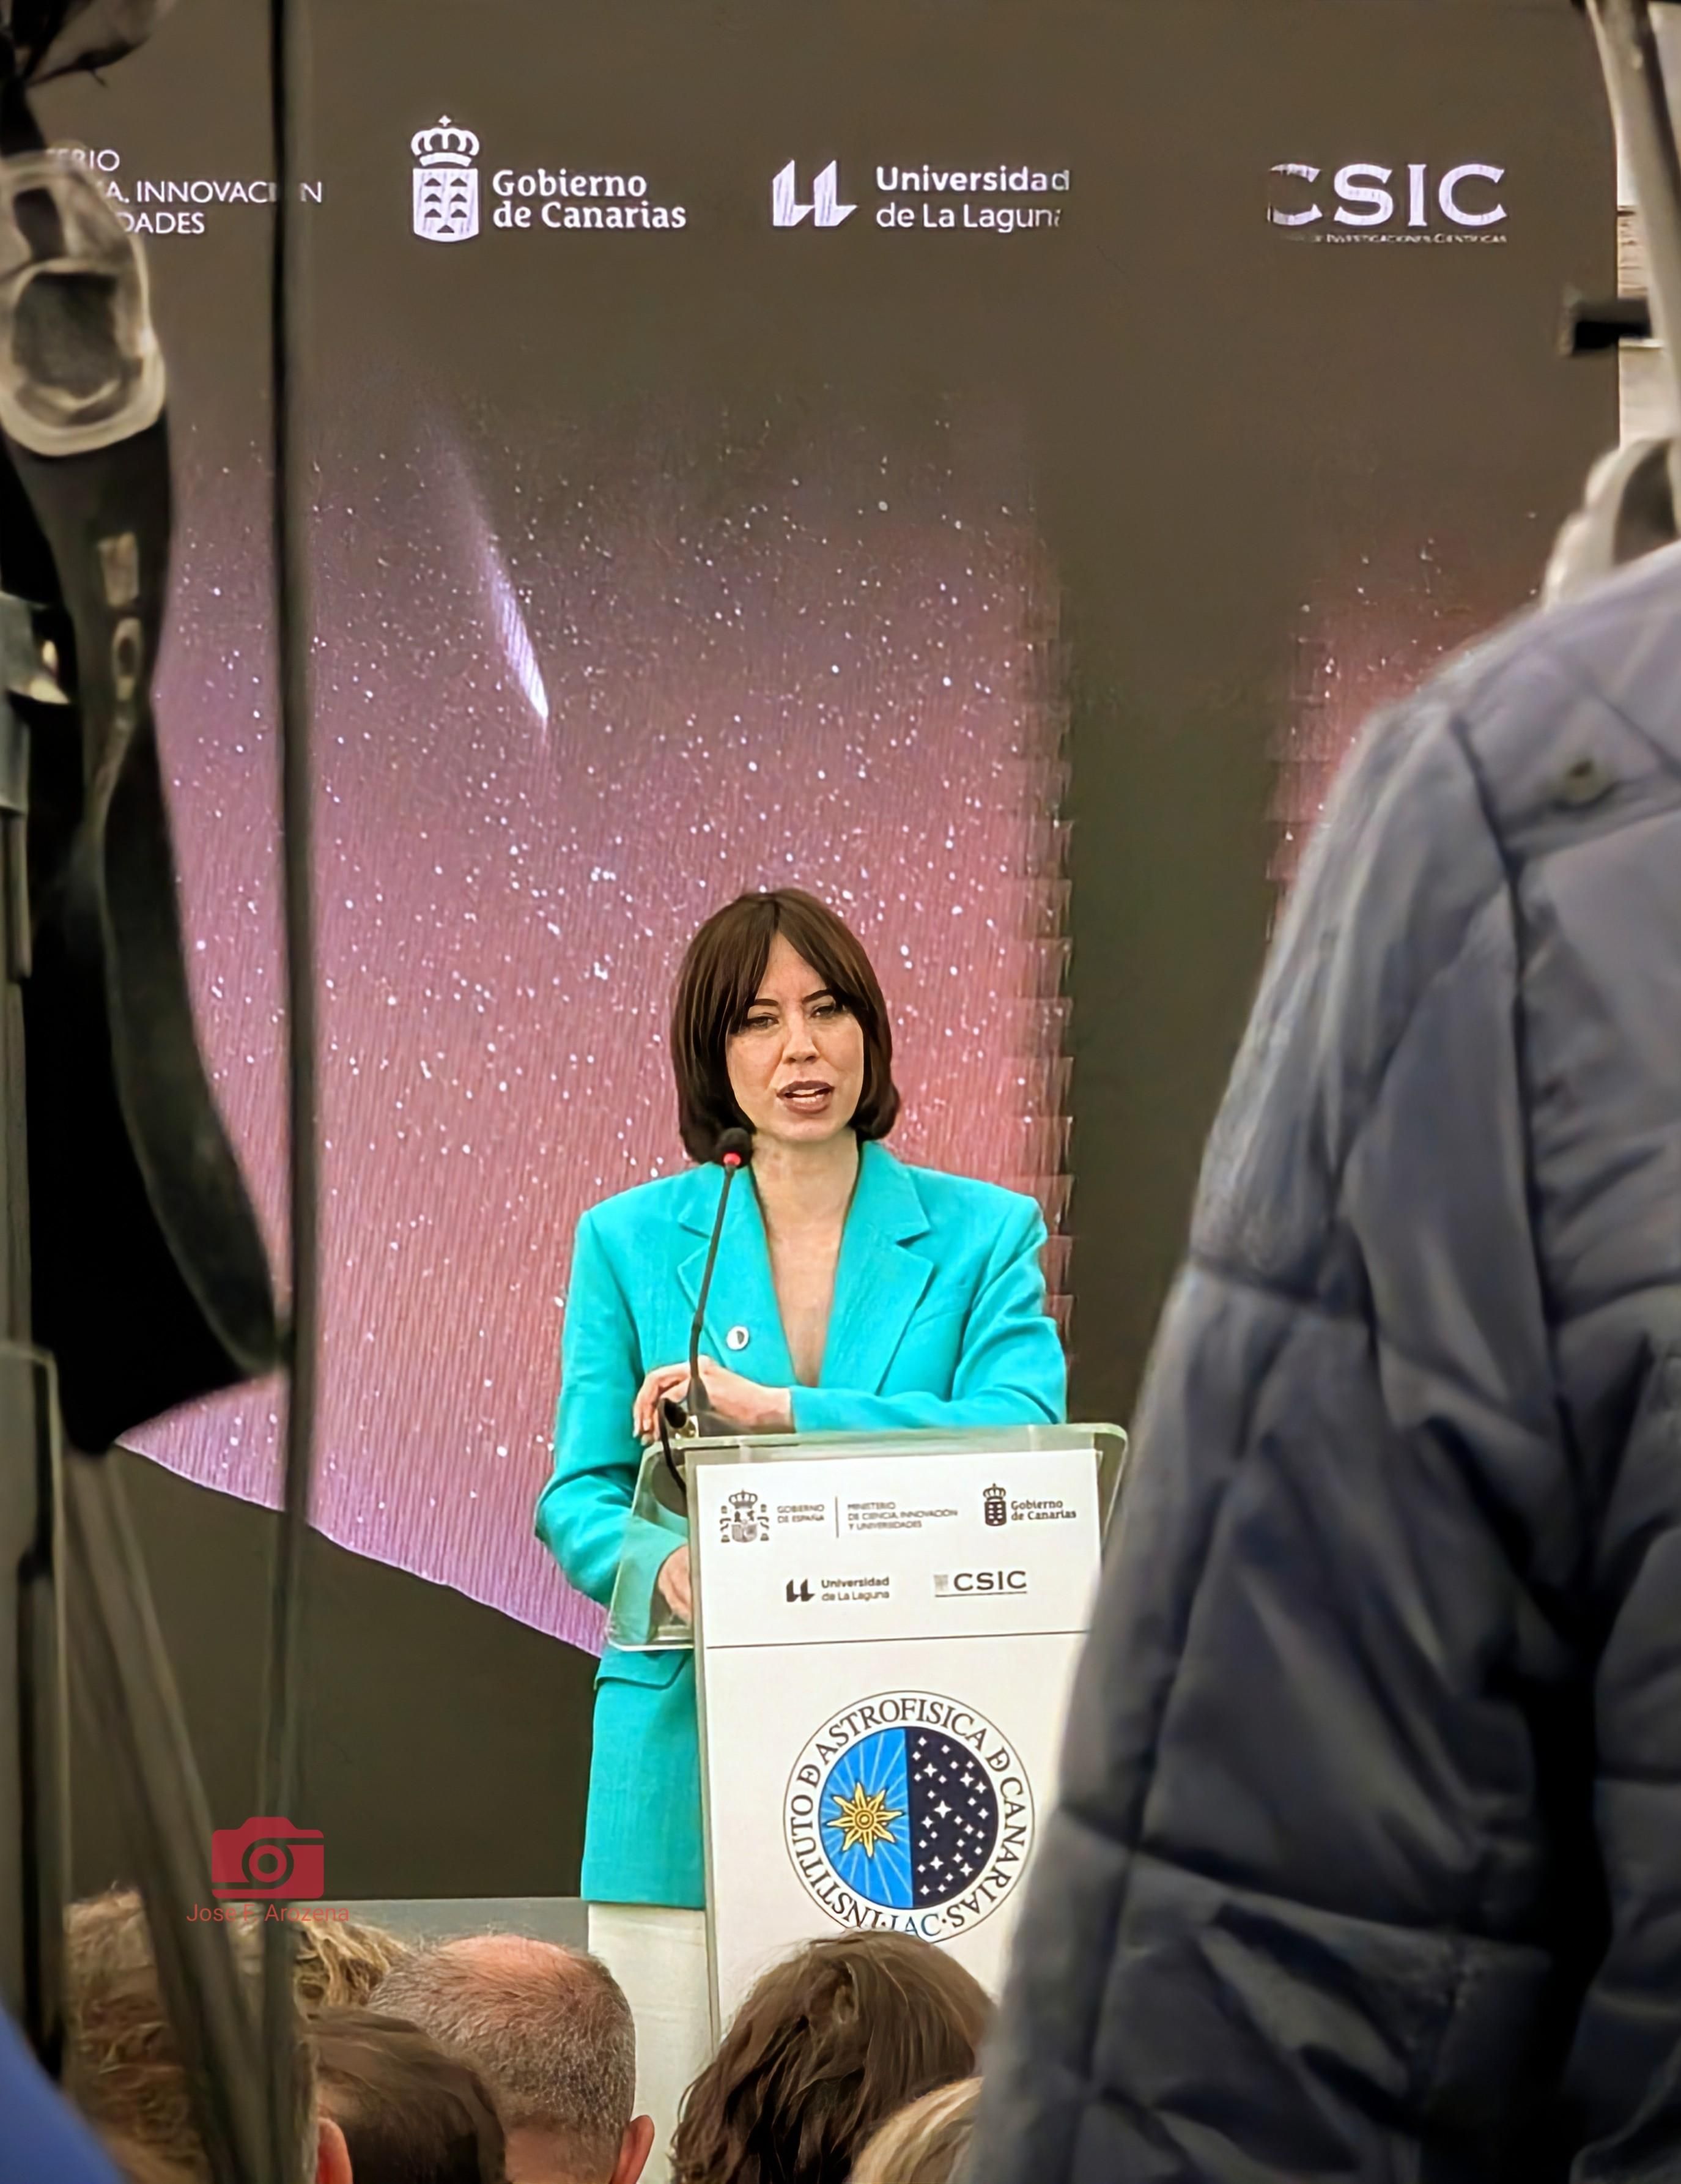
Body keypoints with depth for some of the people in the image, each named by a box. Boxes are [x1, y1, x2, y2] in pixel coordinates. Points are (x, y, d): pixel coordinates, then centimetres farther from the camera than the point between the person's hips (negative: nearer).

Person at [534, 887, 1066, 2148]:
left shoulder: (980, 1236, 8)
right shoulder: (630, 1242, 10)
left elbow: (1021, 1431, -9)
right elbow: (582, 1496, 7)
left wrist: (775, 1410, -16)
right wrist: (664, 1563, -17)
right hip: (692, 1752, 0)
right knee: (679, 2128, -4)